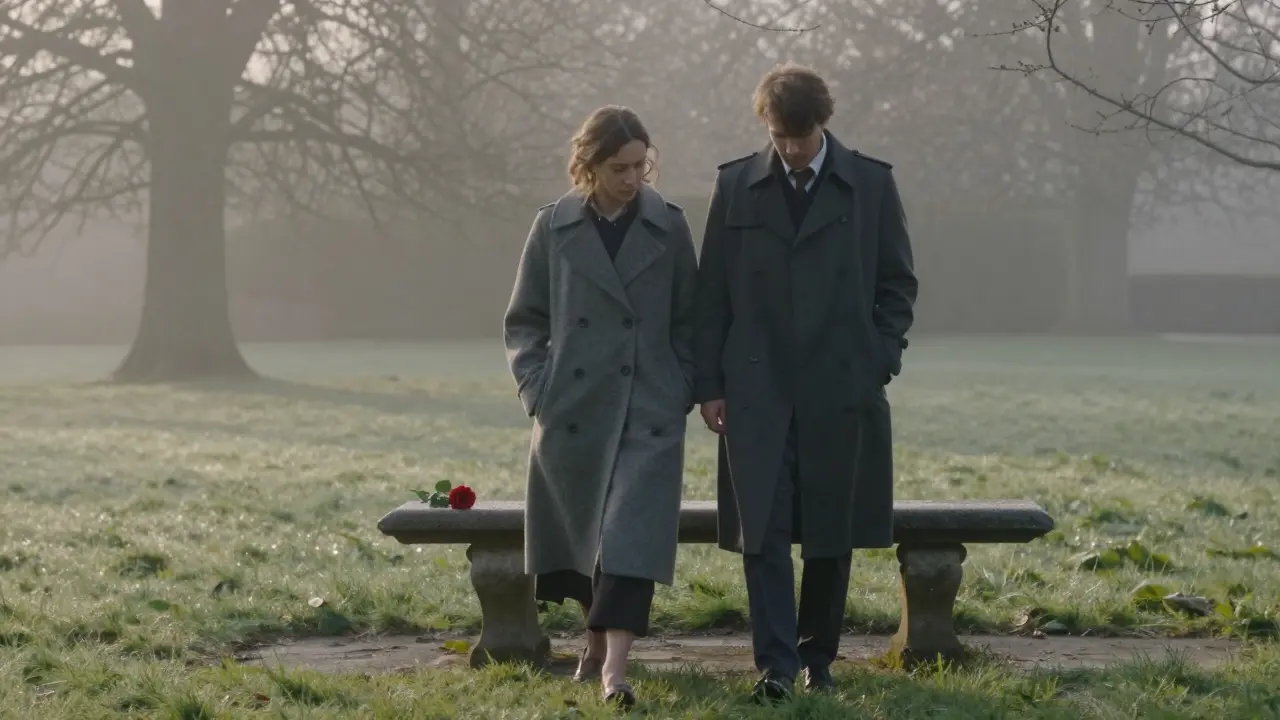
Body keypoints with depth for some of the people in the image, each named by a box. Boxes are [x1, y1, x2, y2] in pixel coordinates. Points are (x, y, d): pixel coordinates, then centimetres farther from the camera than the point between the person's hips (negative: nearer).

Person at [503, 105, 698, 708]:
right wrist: (537, 391, -2)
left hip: (649, 412, -1)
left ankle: (614, 668, -17)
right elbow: (523, 321, 8)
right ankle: (597, 640, 35)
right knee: (578, 530, 12)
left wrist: (683, 393, 1)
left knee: (632, 534, -12)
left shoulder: (669, 227, 2)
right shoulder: (553, 228, 2)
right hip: (572, 410, 1)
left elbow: (687, 321, 8)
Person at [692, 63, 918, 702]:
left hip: (842, 389, 0)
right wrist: (710, 384, 2)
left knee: (831, 534, 7)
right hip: (757, 389, 0)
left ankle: (817, 656, 21)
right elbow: (712, 293, 7)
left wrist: (879, 362, -2)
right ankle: (776, 664, -6)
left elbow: (897, 283, 9)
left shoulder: (872, 184, 3)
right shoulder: (736, 186, 5)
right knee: (762, 530, -8)